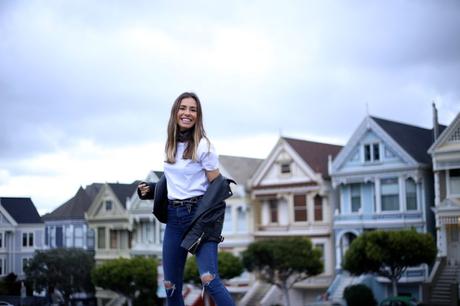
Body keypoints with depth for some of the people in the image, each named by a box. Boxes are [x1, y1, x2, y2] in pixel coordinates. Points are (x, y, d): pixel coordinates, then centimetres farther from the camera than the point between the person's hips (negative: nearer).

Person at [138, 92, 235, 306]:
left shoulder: (203, 146, -7)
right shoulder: (170, 146, 10)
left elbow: (217, 186, -8)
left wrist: (211, 223, -18)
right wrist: (151, 190, 9)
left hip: (199, 214, -6)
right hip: (174, 217, 7)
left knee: (209, 279, -23)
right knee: (171, 285, 9)